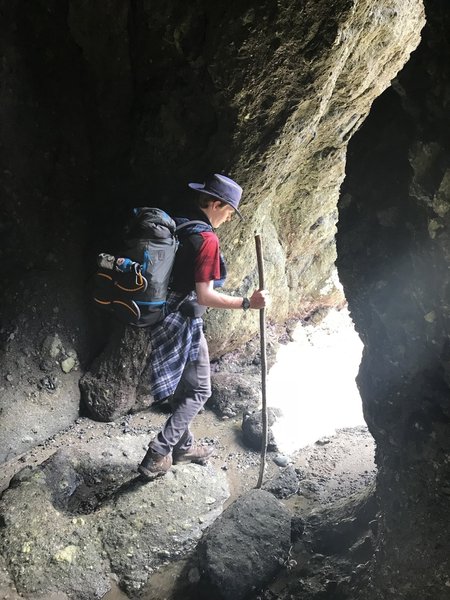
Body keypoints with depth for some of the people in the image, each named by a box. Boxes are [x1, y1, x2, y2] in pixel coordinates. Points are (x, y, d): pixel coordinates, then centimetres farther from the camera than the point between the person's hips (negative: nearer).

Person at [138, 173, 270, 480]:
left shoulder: (175, 225, 7)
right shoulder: (207, 239, -19)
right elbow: (205, 296, -23)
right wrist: (247, 302, -21)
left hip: (161, 315, 9)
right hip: (183, 322, -9)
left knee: (181, 386, 22)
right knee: (199, 391, 6)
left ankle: (184, 445, 37)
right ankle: (157, 455, 6)